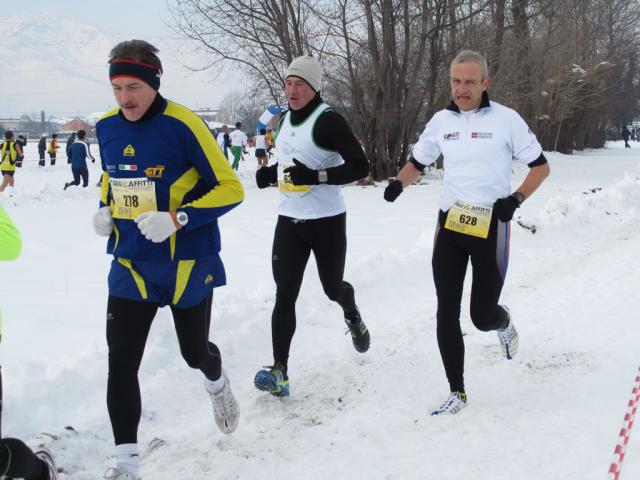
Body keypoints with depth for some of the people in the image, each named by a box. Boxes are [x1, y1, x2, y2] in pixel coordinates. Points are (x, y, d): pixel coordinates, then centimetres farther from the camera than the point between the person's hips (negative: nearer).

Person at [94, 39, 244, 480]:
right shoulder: (107, 127, 0)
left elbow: (230, 188, -14)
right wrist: (105, 210, 1)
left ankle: (217, 383, 52)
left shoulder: (183, 126, -18)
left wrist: (177, 219, -25)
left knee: (194, 352, 14)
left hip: (186, 263, -4)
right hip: (130, 264, 4)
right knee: (121, 361, -5)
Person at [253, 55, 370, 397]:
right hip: (289, 219, 5)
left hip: (326, 220, -5)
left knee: (333, 288, 12)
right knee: (285, 294, -6)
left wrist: (316, 176, -27)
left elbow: (360, 167, -17)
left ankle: (352, 317, 49)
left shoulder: (329, 120, -13)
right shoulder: (286, 120, 10)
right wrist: (272, 173, 7)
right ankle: (280, 371, -9)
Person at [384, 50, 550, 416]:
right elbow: (417, 163, 17)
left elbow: (541, 167, 0)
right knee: (447, 314, 0)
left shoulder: (506, 119, -6)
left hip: (490, 228, -3)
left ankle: (504, 322, 40)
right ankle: (457, 393, 11)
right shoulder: (442, 120, 5)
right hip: (450, 225, 4)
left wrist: (515, 199, -15)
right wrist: (399, 183, -5)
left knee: (482, 317, 2)